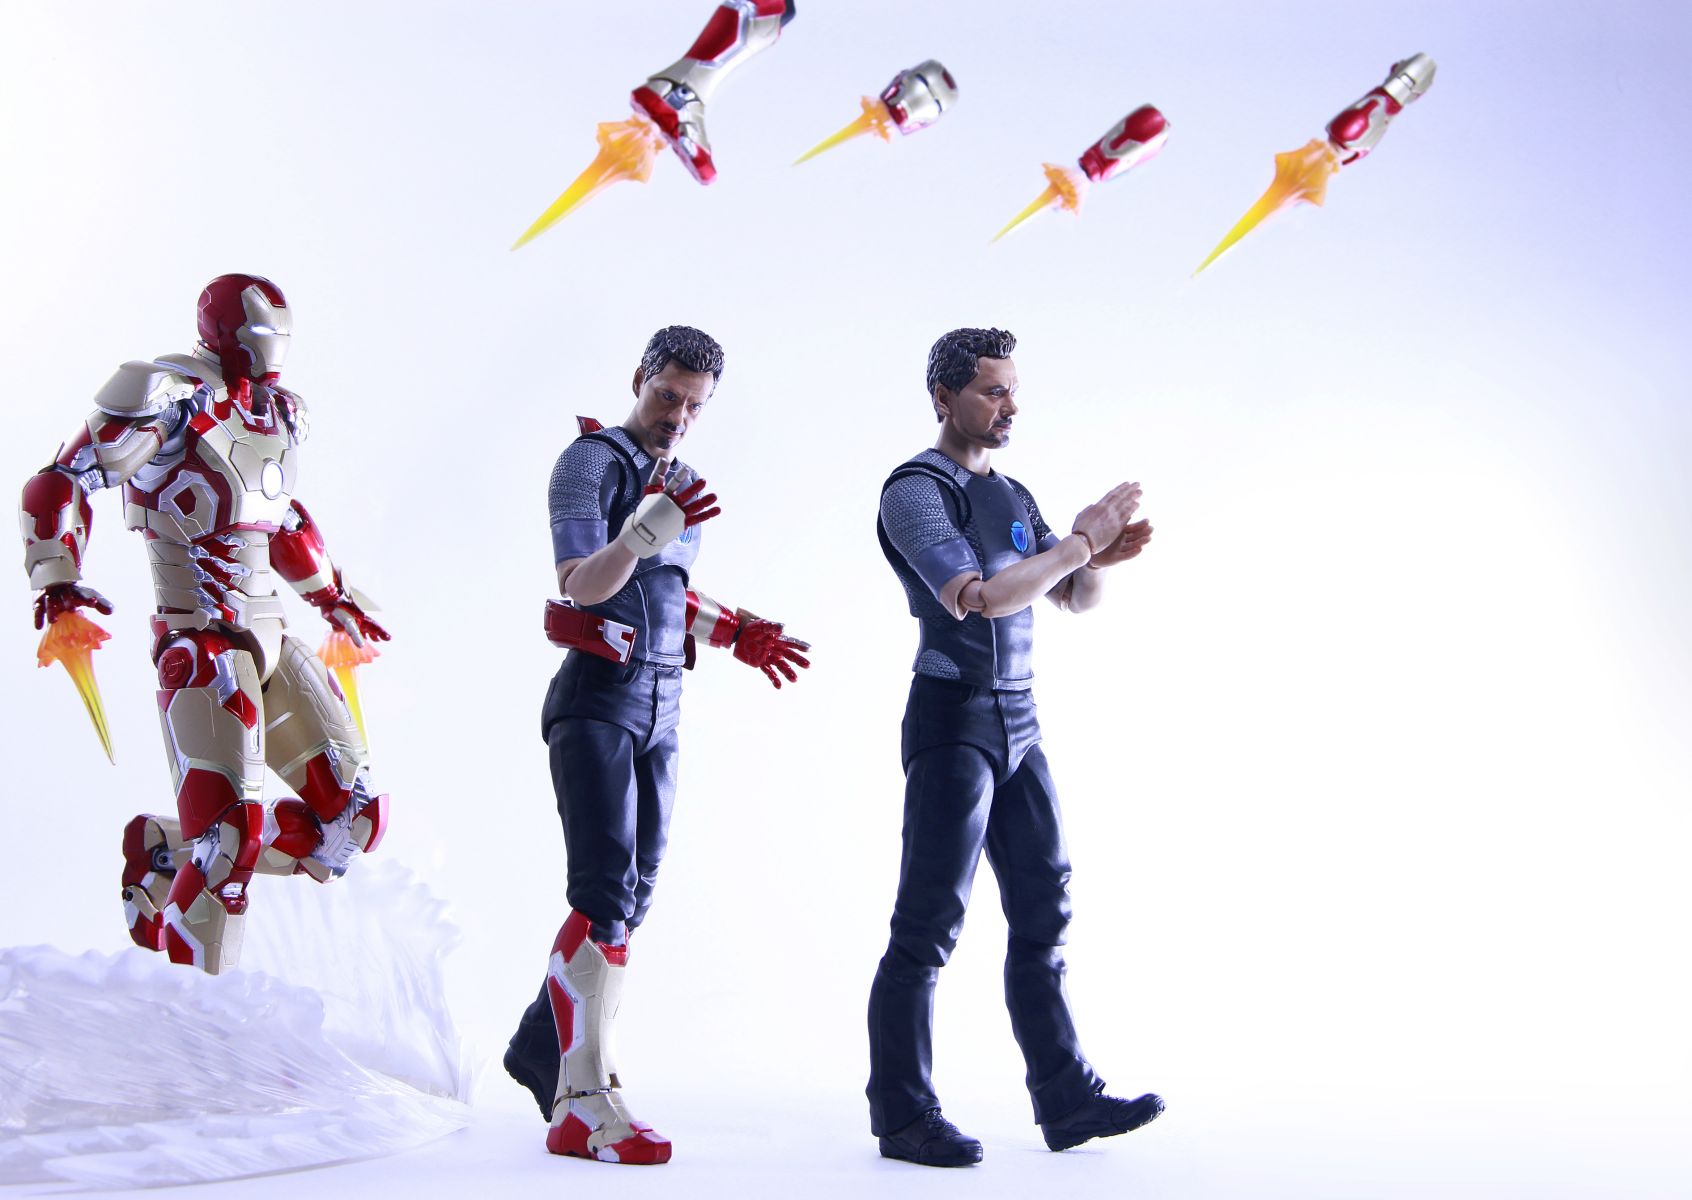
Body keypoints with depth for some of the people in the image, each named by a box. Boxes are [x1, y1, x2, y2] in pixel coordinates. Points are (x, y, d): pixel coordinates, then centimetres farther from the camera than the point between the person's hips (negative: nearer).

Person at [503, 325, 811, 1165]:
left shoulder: (680, 481, 16)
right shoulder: (591, 460, -7)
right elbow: (581, 584, -22)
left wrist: (736, 636, 15)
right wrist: (647, 532, -38)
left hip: (660, 710, 8)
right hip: (597, 700, -8)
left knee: (631, 896, 9)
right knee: (605, 890, -18)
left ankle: (541, 1048, 22)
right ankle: (583, 1105, -19)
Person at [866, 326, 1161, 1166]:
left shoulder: (1011, 495, 15)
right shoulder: (916, 489, -9)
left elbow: (1075, 600, 17)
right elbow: (976, 597, -23)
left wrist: (1100, 558, -5)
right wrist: (1080, 540, -18)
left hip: (1018, 722, 8)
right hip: (954, 720, -8)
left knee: (1042, 910, 9)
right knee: (929, 924, -4)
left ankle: (1066, 1100, 15)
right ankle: (903, 1117, 4)